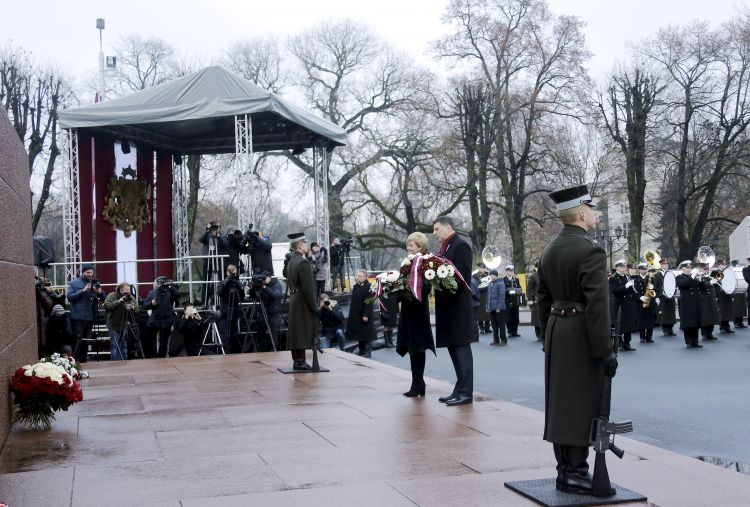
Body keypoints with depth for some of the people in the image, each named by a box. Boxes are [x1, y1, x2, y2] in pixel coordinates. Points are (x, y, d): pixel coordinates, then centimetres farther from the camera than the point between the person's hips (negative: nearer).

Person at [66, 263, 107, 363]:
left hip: (90, 317, 4)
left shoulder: (95, 283, 11)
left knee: (86, 341, 7)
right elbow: (69, 297, -9)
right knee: (78, 340, -8)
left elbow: (104, 298, 8)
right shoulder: (74, 283, 3)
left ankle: (83, 362, 12)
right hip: (77, 317, -4)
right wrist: (83, 291, -17)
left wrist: (100, 292, -13)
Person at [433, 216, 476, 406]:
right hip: (447, 306, 9)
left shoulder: (460, 245, -10)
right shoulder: (445, 248, 17)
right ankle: (460, 390, 18)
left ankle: (466, 392, -1)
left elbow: (464, 274, -18)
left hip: (457, 306, -9)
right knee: (454, 348, 12)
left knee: (461, 348, -5)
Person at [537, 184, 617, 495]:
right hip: (581, 337, -8)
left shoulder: (549, 251, 9)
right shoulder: (591, 251, -17)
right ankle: (575, 472, 2)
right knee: (581, 404, -2)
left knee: (561, 402, 12)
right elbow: (597, 306, -21)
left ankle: (565, 469, 20)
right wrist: (605, 350, -18)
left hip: (556, 332, 8)